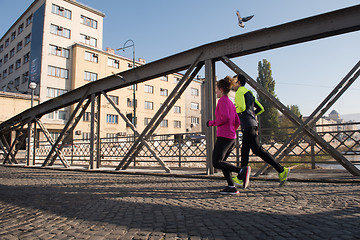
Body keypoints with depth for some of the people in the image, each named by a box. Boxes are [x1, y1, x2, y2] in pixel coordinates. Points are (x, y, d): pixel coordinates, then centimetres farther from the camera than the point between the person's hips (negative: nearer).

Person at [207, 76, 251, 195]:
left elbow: (225, 117, -22)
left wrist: (212, 123, -8)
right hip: (232, 137, 9)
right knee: (221, 161, 14)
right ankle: (231, 187, 6)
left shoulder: (223, 100, -8)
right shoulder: (231, 103, 18)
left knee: (216, 163, -7)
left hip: (224, 136, -9)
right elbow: (237, 122, 17)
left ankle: (242, 170, -20)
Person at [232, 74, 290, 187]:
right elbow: (261, 109, 23)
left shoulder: (240, 91, -5)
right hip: (252, 124, 10)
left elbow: (242, 108, -20)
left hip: (247, 125, -10)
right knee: (244, 151, 10)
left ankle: (281, 170, -12)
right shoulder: (249, 93, 23)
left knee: (257, 150, -11)